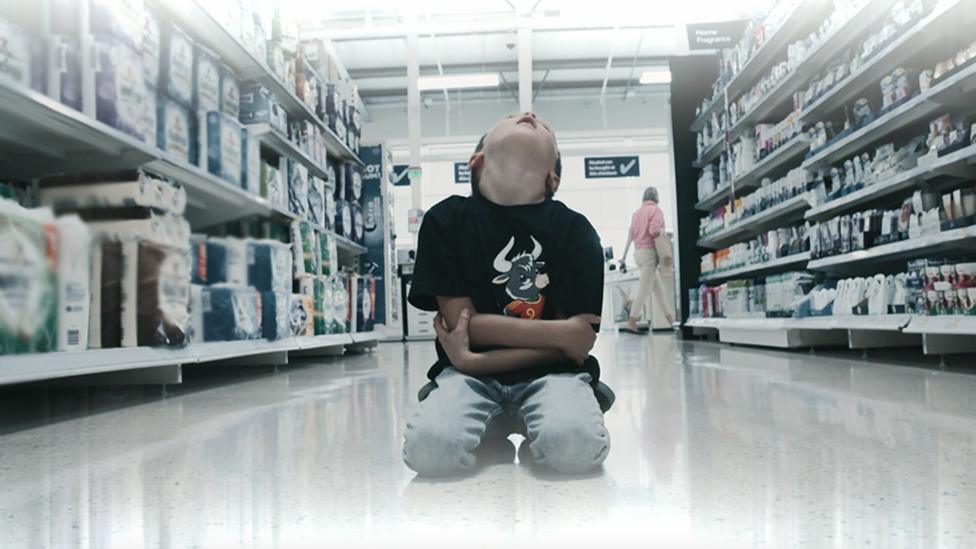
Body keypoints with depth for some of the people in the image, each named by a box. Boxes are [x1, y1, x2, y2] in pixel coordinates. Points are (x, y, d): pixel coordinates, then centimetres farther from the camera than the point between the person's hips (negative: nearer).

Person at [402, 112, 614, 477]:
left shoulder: (575, 231, -4)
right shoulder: (446, 220, -3)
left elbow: (580, 343, -8)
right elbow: (464, 323, -7)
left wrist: (476, 361, -16)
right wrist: (561, 332, -14)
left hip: (551, 372, 0)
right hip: (468, 374, 1)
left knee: (576, 446, -31)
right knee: (429, 448, -28)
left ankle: (530, 427, 5)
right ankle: (492, 428, 5)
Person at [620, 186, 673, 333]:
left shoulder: (637, 212, 14)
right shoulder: (656, 210, -5)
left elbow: (630, 235, 11)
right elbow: (654, 231, -20)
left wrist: (624, 256, 11)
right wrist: (663, 231, 1)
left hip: (638, 252, 8)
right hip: (649, 251, -8)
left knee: (657, 287, 15)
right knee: (644, 288, -8)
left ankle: (669, 318, 23)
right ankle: (631, 323, -12)